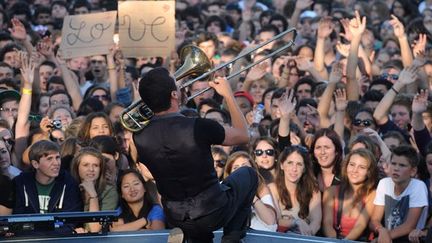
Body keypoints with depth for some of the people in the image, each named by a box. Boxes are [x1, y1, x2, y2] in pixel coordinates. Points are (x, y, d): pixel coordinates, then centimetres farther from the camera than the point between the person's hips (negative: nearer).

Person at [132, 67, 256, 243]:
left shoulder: (139, 137, -14)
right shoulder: (199, 128, -26)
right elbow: (243, 136, -7)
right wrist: (228, 95, 4)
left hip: (174, 218, 5)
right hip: (213, 212, -5)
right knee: (248, 174, 25)